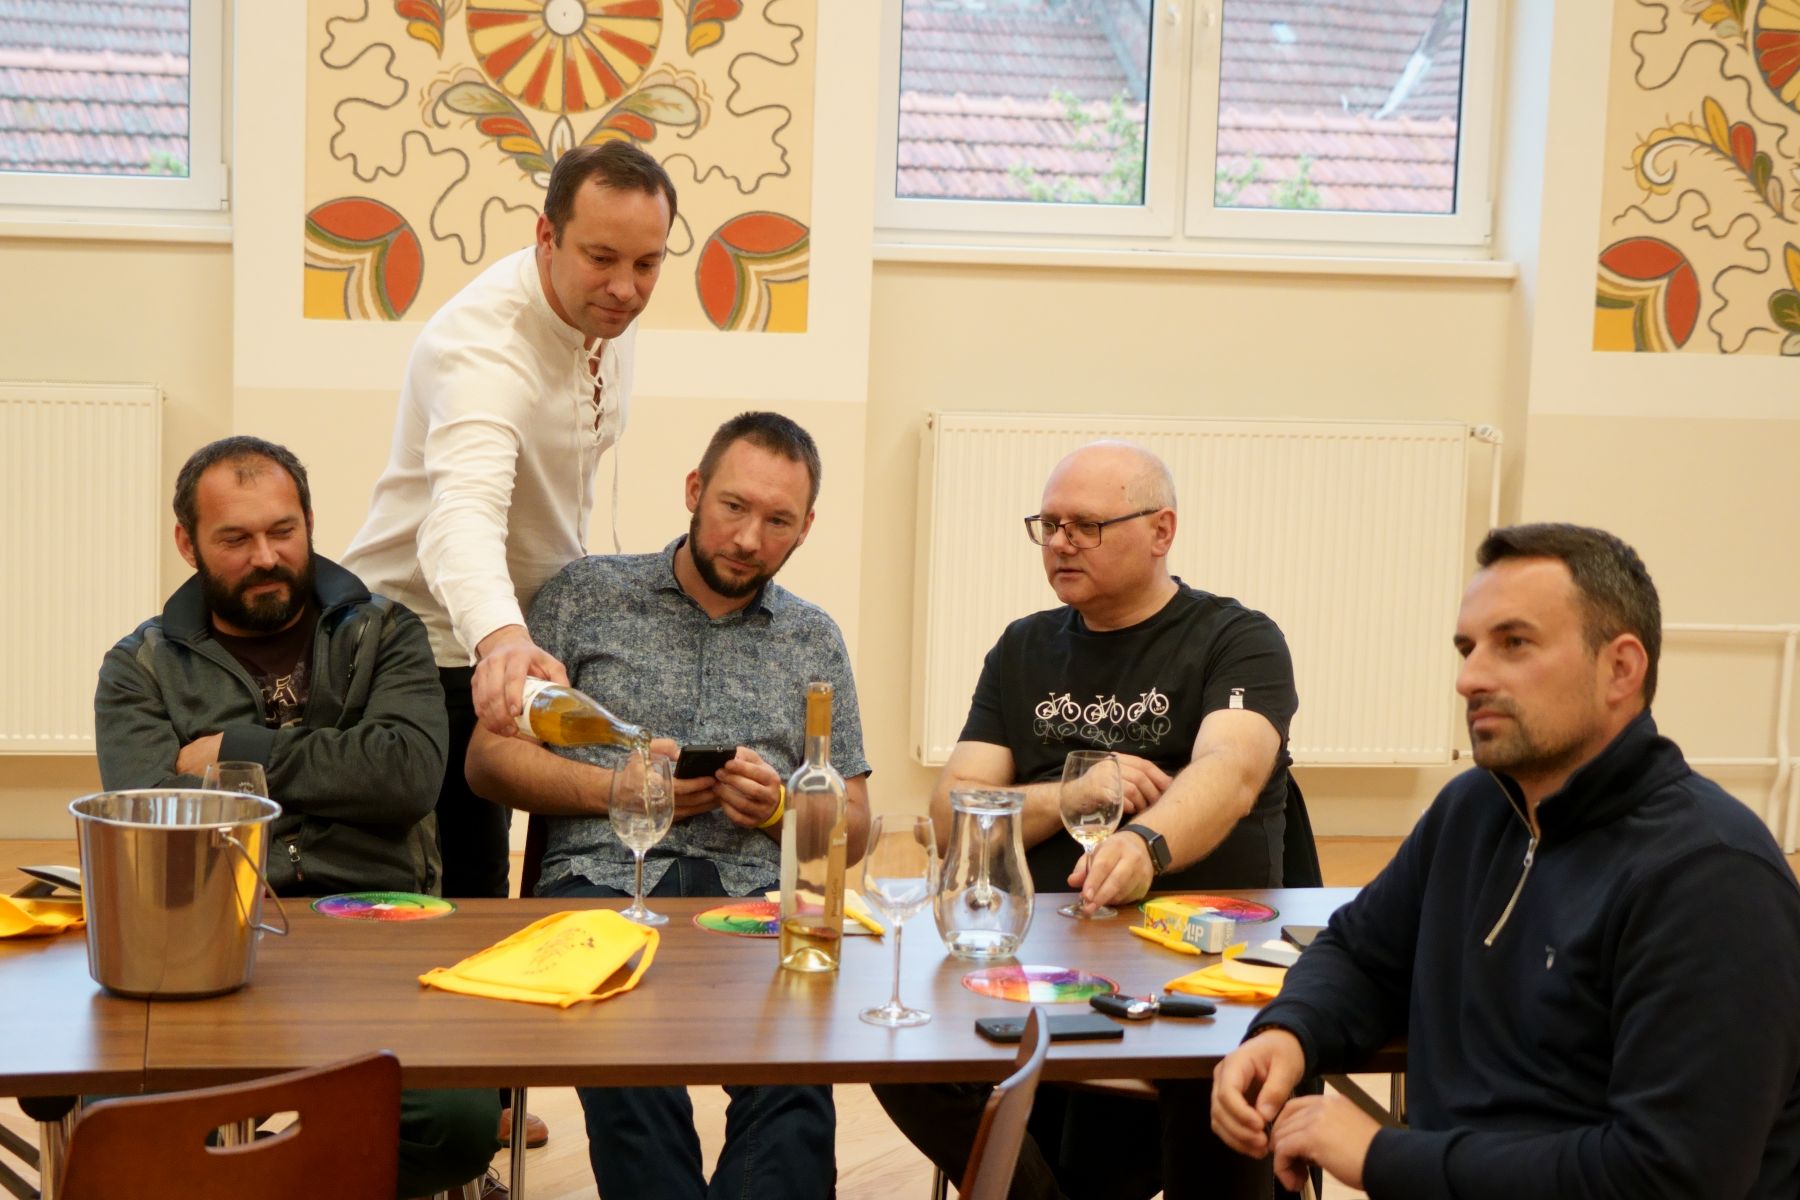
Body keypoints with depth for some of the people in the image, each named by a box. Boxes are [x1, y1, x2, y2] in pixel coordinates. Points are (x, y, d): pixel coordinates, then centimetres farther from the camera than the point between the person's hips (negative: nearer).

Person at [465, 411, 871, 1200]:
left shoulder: (815, 641, 22)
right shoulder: (586, 596, 15)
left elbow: (854, 831, 21)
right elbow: (488, 758, 11)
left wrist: (781, 806, 0)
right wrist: (613, 787, -4)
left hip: (756, 895, 2)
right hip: (604, 876, -1)